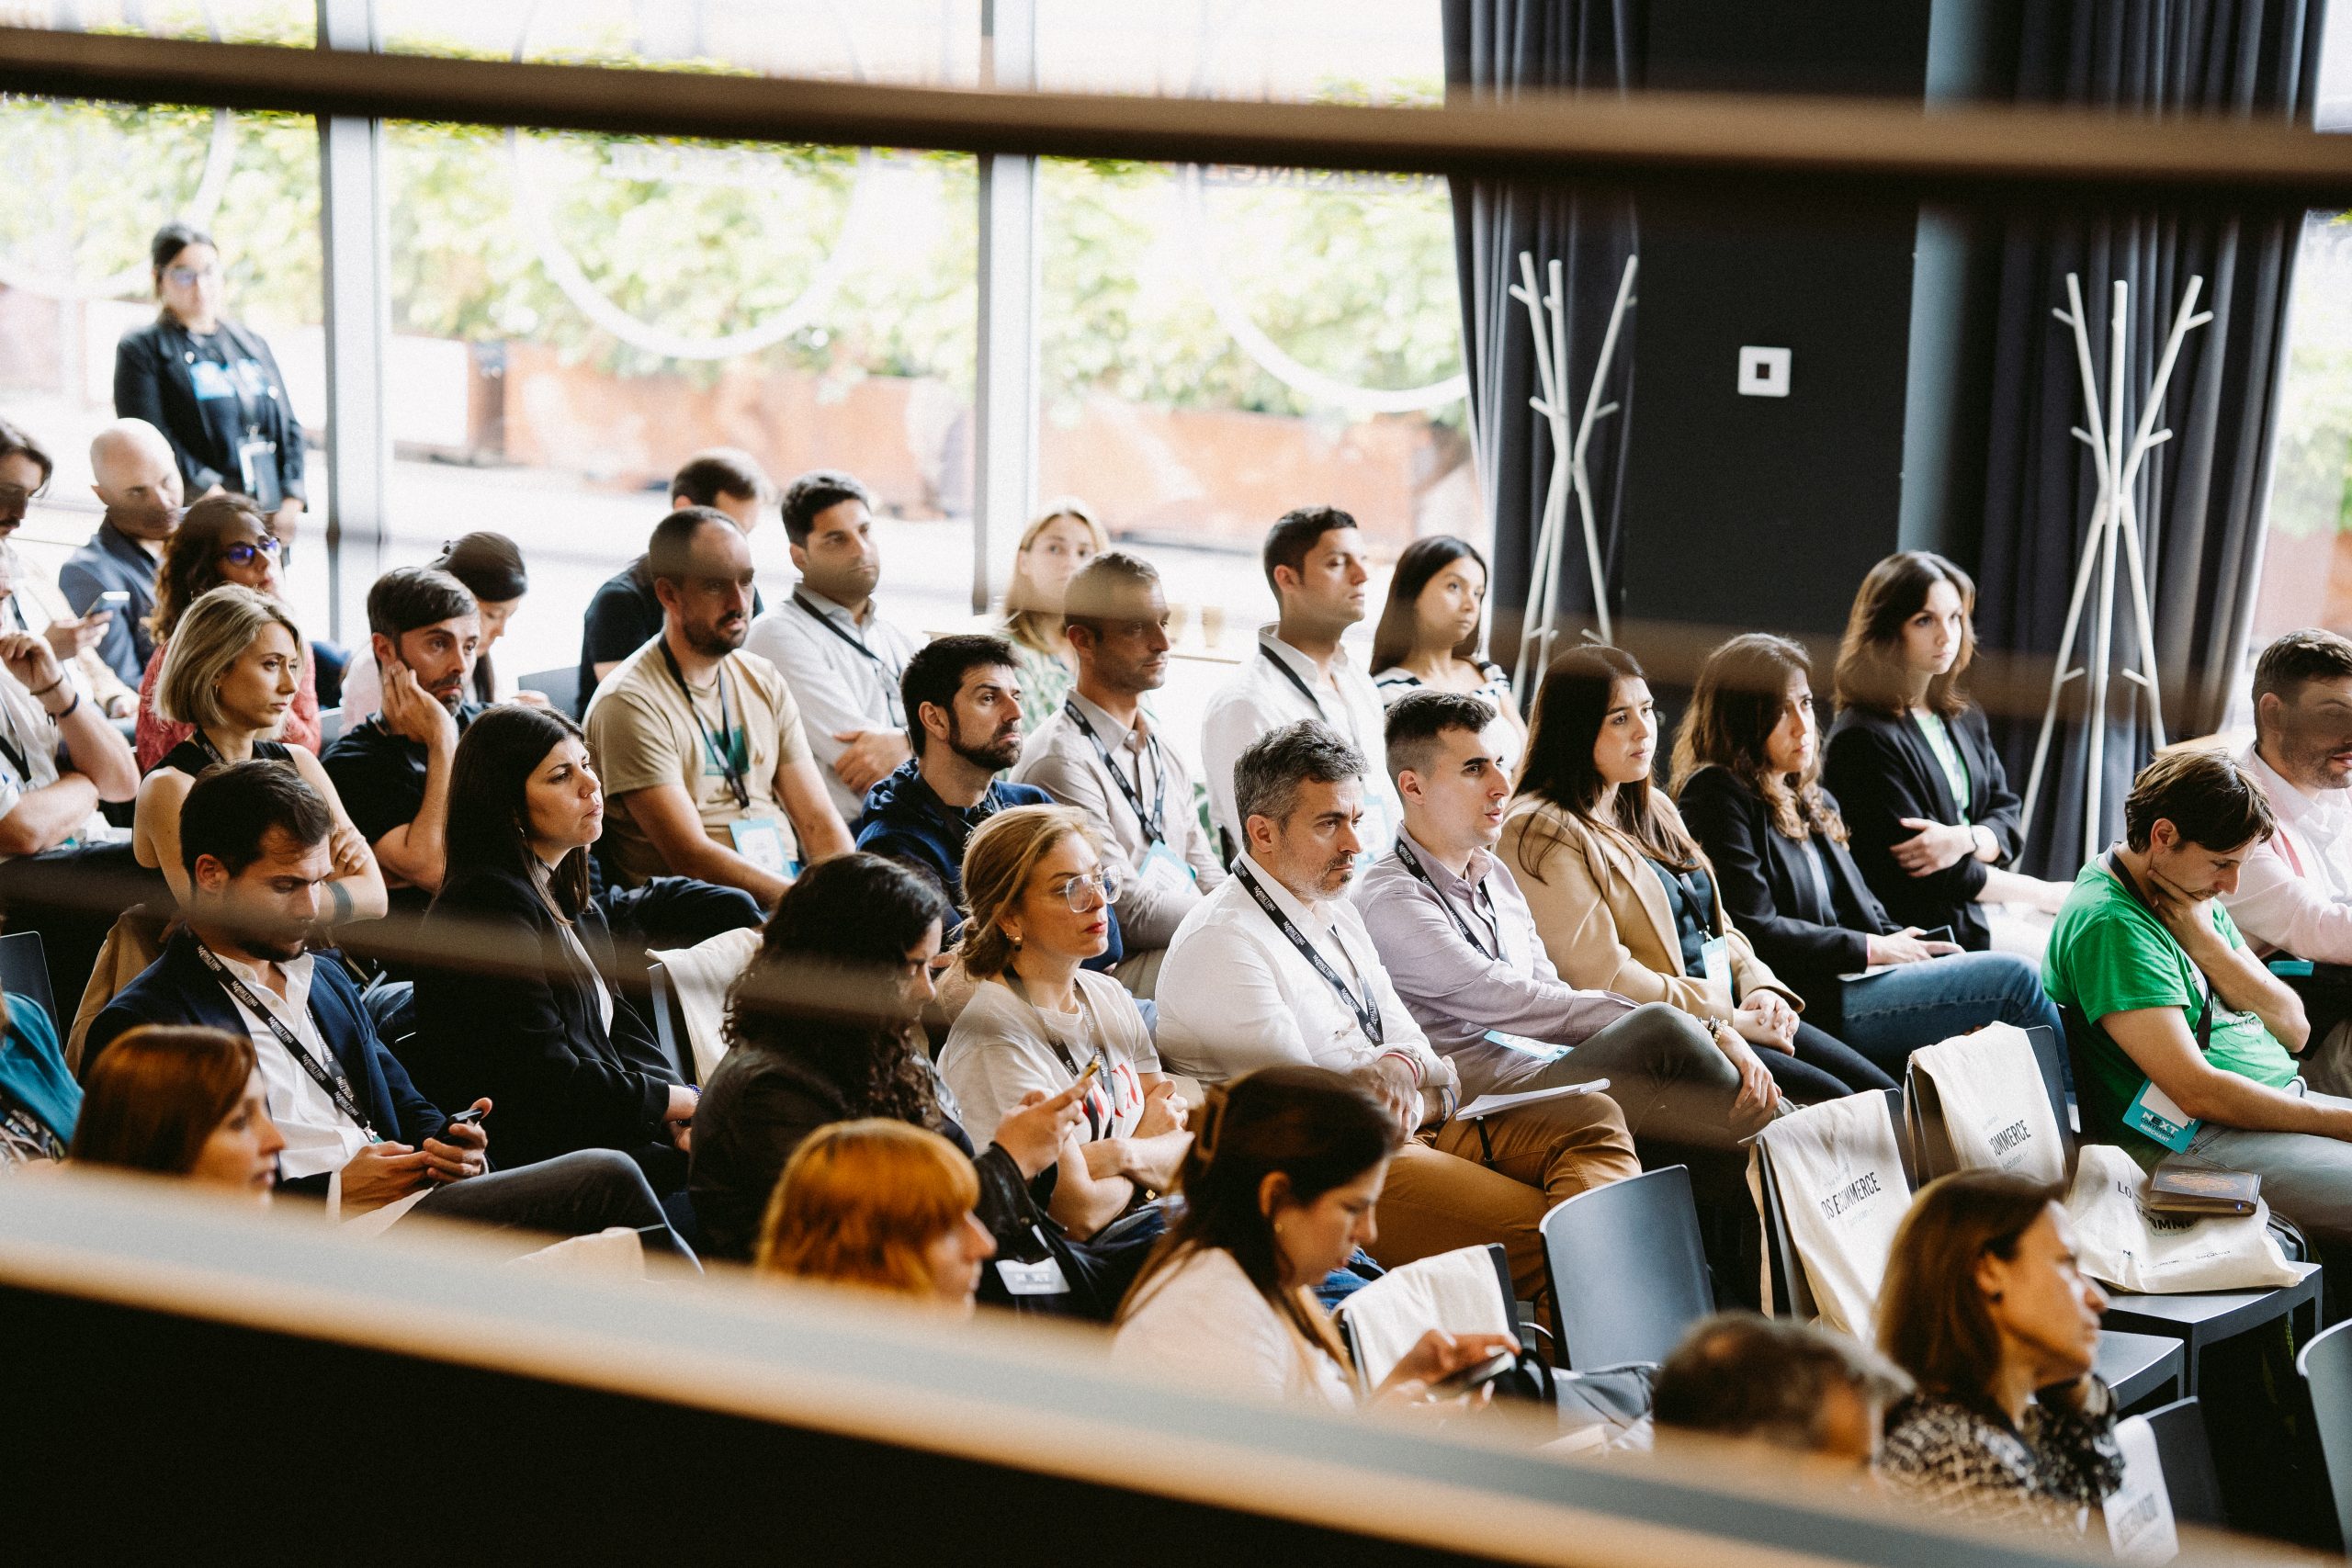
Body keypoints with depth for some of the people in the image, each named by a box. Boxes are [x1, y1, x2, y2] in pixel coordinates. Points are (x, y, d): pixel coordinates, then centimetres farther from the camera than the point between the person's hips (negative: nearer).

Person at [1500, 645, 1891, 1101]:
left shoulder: (1654, 808, 19)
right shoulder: (1543, 833, -10)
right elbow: (1603, 977, -15)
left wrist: (1761, 989, 0)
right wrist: (1729, 1020, -13)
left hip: (1730, 1017, 9)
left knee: (1882, 1092, -7)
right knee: (1830, 1100, -22)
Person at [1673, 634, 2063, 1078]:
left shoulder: (1815, 803, 24)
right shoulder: (1717, 797, -5)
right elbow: (1754, 933, -14)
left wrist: (1918, 949, 0)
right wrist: (1873, 950, -10)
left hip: (1853, 980, 9)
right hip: (1804, 1005, -8)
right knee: (2013, 978, -15)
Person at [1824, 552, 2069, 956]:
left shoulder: (1963, 719, 15)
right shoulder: (1865, 737, -13)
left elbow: (2009, 825, 10)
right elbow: (1925, 876, -15)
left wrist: (1964, 839, -15)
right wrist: (2044, 894, -9)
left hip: (1979, 919, 8)